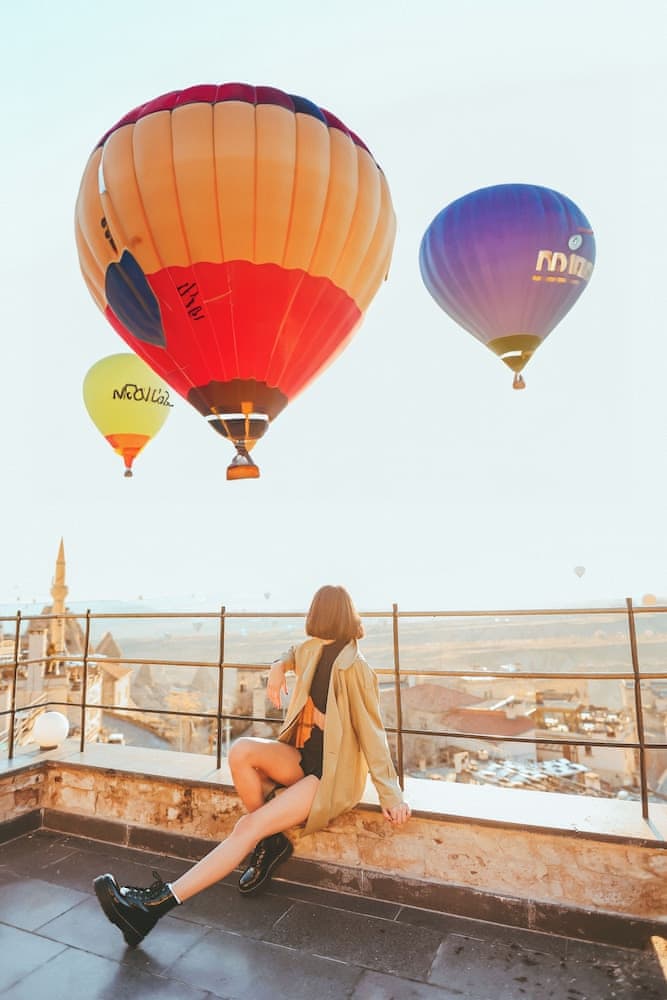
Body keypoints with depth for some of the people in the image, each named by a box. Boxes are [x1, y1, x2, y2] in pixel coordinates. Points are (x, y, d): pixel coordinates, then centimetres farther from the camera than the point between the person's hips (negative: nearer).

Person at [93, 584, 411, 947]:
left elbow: (372, 733, -15)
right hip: (300, 756, 7)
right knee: (241, 750, -23)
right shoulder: (311, 649, 3)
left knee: (248, 827, -21)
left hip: (332, 773, -7)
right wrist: (278, 667, 5)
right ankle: (271, 841, -3)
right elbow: (291, 654, 29)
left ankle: (159, 902, -16)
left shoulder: (354, 667, -17)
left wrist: (390, 794, -16)